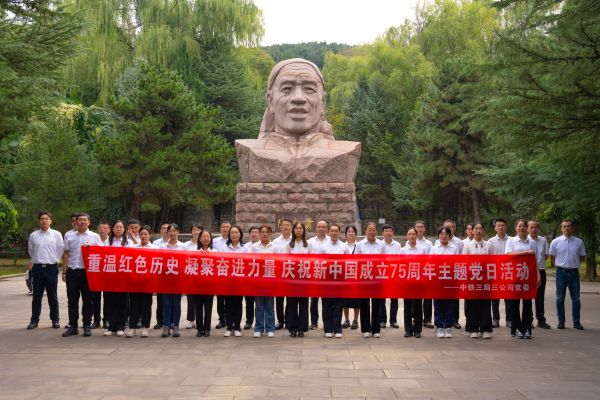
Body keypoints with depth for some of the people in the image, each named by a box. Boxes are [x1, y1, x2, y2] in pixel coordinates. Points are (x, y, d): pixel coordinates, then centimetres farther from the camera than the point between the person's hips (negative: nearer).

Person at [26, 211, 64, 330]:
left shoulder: (56, 234, 1)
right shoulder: (33, 235, 6)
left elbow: (61, 250, 5)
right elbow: (30, 251, 18)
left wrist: (54, 260, 7)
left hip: (51, 267, -2)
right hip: (37, 268, 2)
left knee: (52, 296, 5)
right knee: (36, 296, 6)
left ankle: (55, 320, 12)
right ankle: (34, 320, 11)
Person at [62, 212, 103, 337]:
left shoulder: (94, 237, 4)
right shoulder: (69, 237, 10)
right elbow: (66, 254, 12)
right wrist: (64, 272, 7)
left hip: (87, 271, -2)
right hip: (72, 271, 2)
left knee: (87, 300, 3)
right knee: (72, 300, 5)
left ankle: (87, 326, 11)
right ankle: (73, 326, 12)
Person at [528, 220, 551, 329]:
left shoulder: (543, 240, 6)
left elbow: (546, 256, 13)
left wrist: (538, 262, 0)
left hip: (540, 270, 4)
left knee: (540, 297, 9)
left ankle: (541, 320, 15)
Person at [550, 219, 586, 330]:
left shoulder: (579, 242, 2)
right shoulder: (556, 242, -1)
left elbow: (582, 257, 12)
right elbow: (552, 258, 8)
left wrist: (573, 263, 5)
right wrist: (559, 265, 4)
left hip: (574, 272, 1)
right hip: (561, 272, -1)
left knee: (576, 298, 5)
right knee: (560, 298, 4)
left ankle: (576, 322, 13)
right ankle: (561, 321, 11)